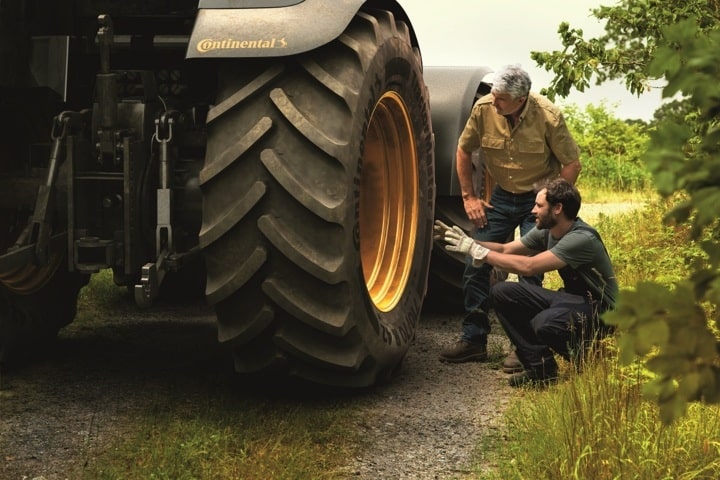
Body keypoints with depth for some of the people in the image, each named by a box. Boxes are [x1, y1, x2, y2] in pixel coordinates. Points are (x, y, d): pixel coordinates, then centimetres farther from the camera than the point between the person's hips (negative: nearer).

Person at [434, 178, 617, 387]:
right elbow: (506, 249, 6)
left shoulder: (582, 239, -27)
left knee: (543, 324, -38)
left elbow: (529, 266, -32)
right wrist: (468, 243, -8)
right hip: (568, 299, 9)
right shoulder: (545, 231, -1)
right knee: (502, 292, -7)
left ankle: (586, 358, -4)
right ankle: (540, 367, -3)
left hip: (598, 310, -9)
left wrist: (480, 252, -27)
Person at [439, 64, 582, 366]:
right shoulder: (483, 109, -14)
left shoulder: (548, 117, -23)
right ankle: (473, 339, 11)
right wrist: (468, 196, 0)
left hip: (539, 197, -4)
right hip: (502, 195, 4)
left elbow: (572, 163, -12)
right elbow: (464, 150, 2)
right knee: (475, 264, 0)